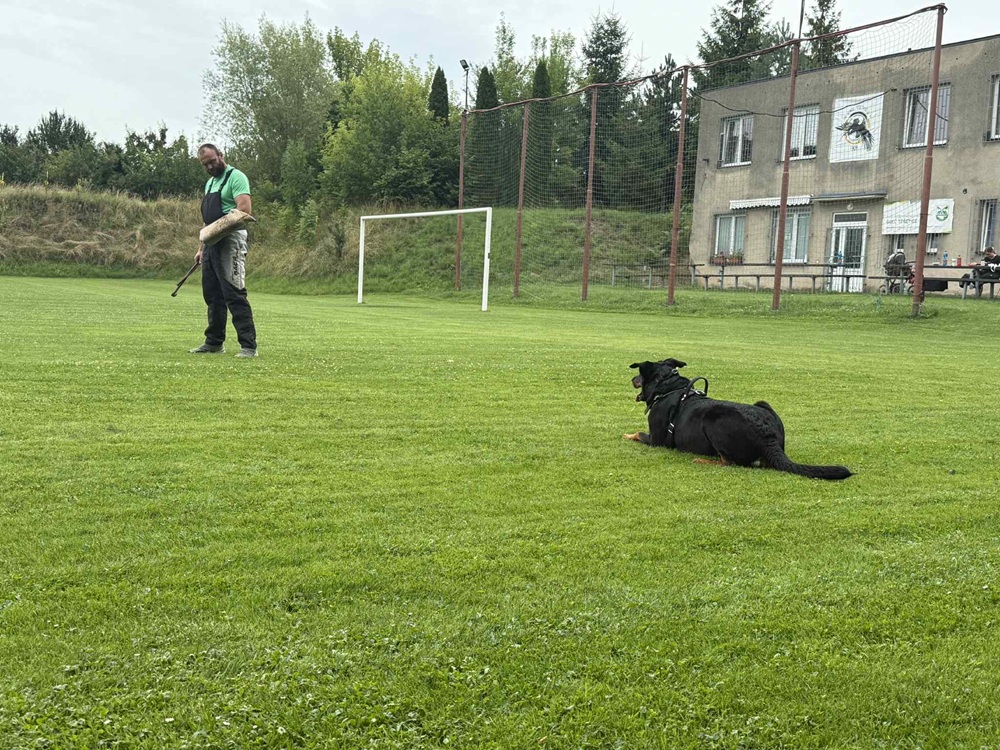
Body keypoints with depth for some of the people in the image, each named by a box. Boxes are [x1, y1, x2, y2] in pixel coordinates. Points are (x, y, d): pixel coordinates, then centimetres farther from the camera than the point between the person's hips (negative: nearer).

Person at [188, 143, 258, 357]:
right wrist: (201, 248, 22)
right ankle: (214, 342, 22)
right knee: (212, 295, 13)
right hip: (211, 244, 9)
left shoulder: (235, 177, -7)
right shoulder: (210, 183, 22)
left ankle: (249, 345, -12)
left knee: (234, 295, -13)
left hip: (230, 242, -9)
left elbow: (244, 209, -20)